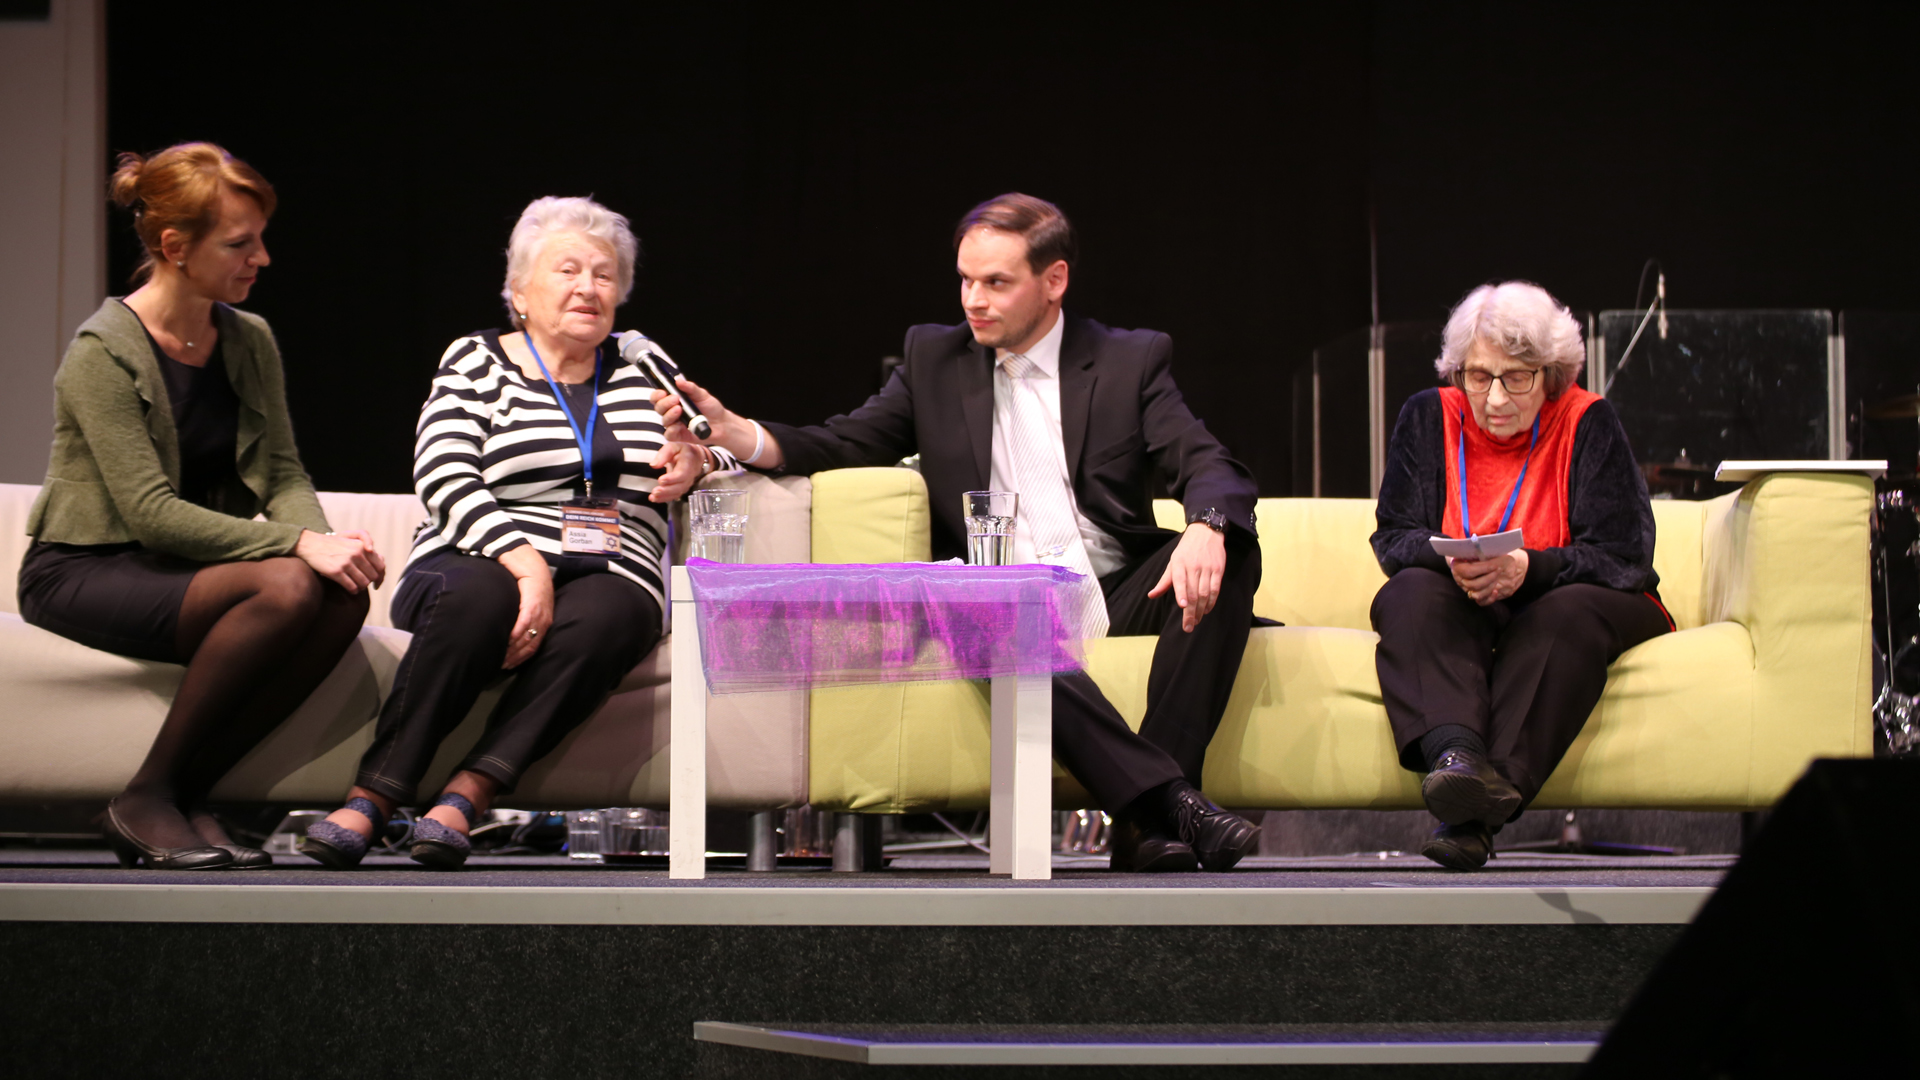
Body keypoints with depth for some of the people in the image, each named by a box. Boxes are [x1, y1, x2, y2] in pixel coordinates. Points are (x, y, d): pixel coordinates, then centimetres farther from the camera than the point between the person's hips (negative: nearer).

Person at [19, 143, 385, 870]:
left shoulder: (251, 342, 7)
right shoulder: (102, 353, -15)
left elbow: (283, 472, 5)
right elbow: (150, 512, -22)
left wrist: (321, 540, -19)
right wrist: (297, 544, -29)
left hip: (181, 565, 7)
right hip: (83, 572, -7)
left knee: (345, 595, -23)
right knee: (284, 589, -31)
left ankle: (187, 796, -16)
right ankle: (145, 801, -19)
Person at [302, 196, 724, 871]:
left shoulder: (641, 370, 20)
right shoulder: (477, 361, 10)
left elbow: (726, 452, 26)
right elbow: (443, 477, -5)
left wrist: (696, 462, -1)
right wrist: (525, 561, -22)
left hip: (606, 580, 2)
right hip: (483, 566, -2)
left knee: (605, 618, -35)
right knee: (479, 598, -38)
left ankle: (466, 796, -39)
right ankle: (371, 797, -38)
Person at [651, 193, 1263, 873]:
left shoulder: (1131, 360, 9)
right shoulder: (934, 358, 15)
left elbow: (1211, 469, -2)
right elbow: (841, 445, 10)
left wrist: (1206, 529, -27)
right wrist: (730, 430, -10)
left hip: (1115, 597, 1)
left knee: (1231, 551, -28)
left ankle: (1147, 824, -37)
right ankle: (1166, 799, -45)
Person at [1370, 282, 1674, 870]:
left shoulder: (1587, 423, -7)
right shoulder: (1429, 417, 1)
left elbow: (1624, 557, -14)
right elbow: (1393, 537, -3)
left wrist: (1525, 569, -32)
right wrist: (1450, 559, -27)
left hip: (1559, 605, -2)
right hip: (1458, 614, 2)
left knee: (1569, 612, -35)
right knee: (1410, 594, -28)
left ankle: (1476, 818, -49)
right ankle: (1457, 753, -57)